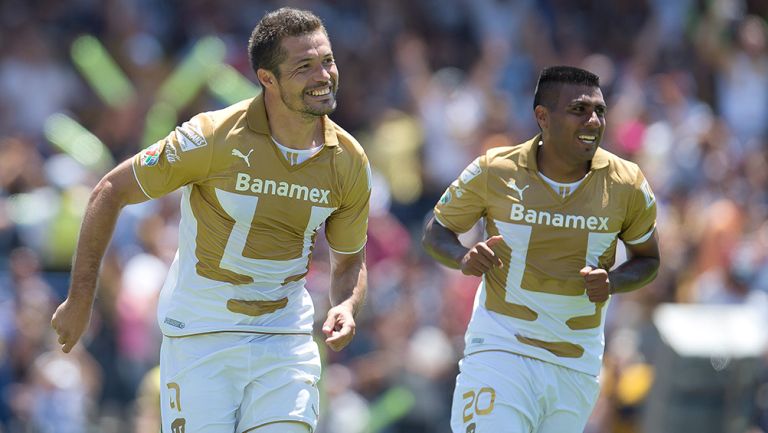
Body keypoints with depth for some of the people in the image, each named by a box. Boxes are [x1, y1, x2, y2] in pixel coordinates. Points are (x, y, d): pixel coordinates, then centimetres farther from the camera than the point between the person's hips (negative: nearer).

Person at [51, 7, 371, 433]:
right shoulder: (213, 137, -16)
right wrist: (80, 298, -4)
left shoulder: (349, 162, -3)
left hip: (286, 338, 4)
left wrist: (346, 307, -10)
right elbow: (110, 192, -6)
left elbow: (349, 260, 13)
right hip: (200, 334, -3)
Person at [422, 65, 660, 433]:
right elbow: (436, 231, 7)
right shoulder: (493, 171, -6)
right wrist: (463, 258, -16)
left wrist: (612, 282, -9)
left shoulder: (626, 185, -1)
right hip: (501, 349, -3)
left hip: (578, 367, 3)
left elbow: (647, 257, 13)